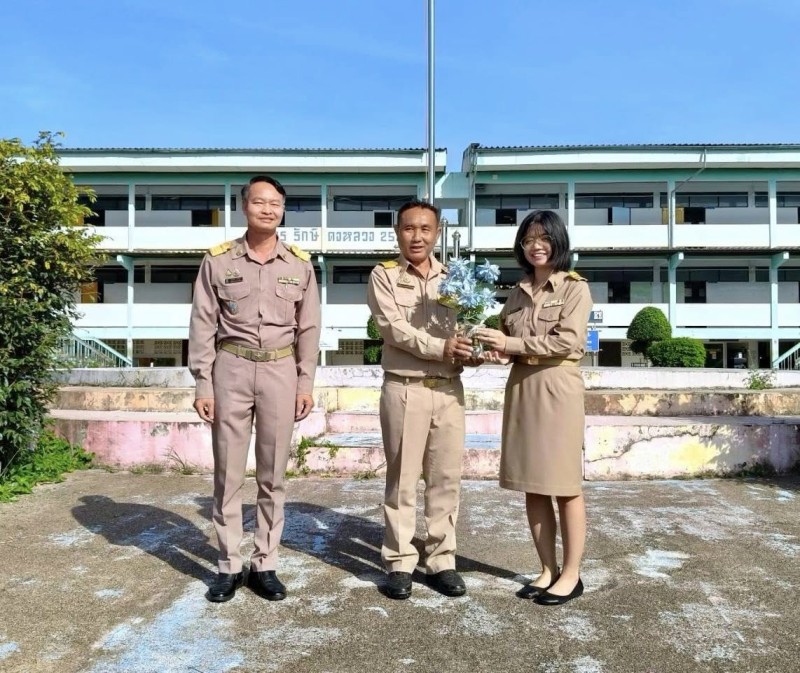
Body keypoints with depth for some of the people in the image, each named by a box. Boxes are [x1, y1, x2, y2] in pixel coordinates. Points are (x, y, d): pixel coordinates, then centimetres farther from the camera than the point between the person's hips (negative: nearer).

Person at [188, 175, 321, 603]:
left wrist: (306, 383, 2)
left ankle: (265, 565, 20)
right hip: (231, 369, -1)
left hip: (281, 371, 1)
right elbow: (202, 326, 1)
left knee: (273, 474, 7)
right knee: (228, 472, 5)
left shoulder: (300, 264, 5)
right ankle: (228, 566, 19)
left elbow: (308, 329, 7)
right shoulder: (217, 260, 1)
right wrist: (202, 385, -4)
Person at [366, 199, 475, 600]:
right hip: (404, 390, -3)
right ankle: (399, 563, 18)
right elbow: (393, 328, -13)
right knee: (402, 480, 6)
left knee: (446, 479, 9)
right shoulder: (383, 276, 0)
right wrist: (441, 347, -22)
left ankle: (442, 561, 22)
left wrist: (469, 351, -16)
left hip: (449, 390, 4)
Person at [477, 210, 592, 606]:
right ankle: (548, 570, 22)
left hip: (557, 389, -5)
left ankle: (571, 574, 16)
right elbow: (506, 340, 16)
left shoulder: (574, 287, -2)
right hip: (520, 388, 6)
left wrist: (513, 344, -16)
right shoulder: (518, 292, 14)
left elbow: (569, 341, -14)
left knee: (564, 485, 2)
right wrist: (495, 349, -7)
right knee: (532, 487, 9)